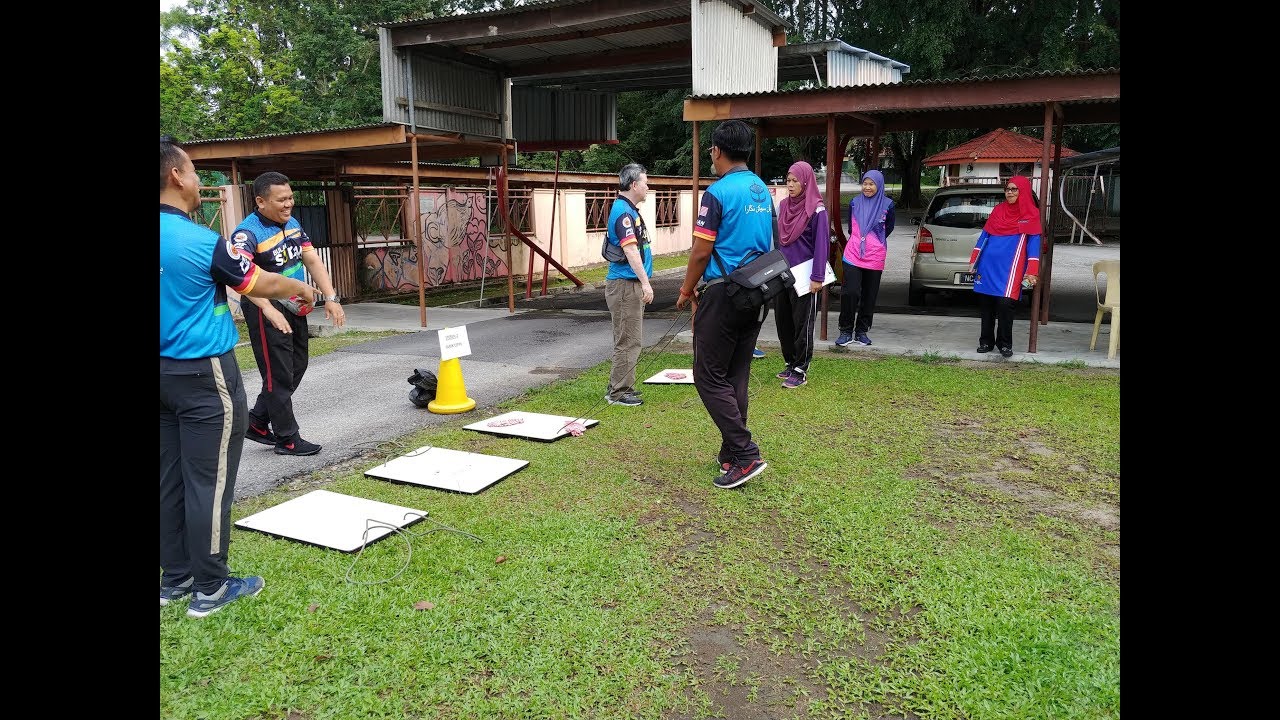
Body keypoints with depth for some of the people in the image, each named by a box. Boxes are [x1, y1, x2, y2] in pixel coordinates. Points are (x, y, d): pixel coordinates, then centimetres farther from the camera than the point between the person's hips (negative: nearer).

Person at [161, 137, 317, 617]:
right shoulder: (201, 241, -18)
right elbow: (260, 285, -7)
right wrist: (300, 289, 12)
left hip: (167, 372, 8)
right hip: (205, 376, -8)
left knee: (171, 479, 14)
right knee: (209, 481, 1)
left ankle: (175, 579, 25)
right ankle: (210, 588, 11)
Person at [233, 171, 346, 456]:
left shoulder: (293, 223, 5)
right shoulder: (248, 233, -21)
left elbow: (313, 261, 6)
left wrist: (330, 298, -4)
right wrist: (269, 310, -47)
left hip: (295, 307, 9)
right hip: (267, 309, -8)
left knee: (297, 368, 17)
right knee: (279, 374, 0)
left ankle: (257, 422, 31)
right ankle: (287, 440, 13)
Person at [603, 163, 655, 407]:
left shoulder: (629, 210, 16)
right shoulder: (623, 212, -16)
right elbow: (630, 250, -24)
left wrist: (643, 282, 23)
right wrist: (645, 282, -26)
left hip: (631, 285, 11)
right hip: (625, 284, -11)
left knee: (631, 339, 16)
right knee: (628, 341, -6)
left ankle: (623, 387, 25)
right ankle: (618, 393, 1)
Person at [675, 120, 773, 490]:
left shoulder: (718, 192, -13)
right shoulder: (763, 191, 11)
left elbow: (701, 252, -14)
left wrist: (687, 291, 2)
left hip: (723, 294, -8)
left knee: (710, 378, -1)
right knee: (736, 377, 13)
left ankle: (746, 454, -7)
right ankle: (731, 454, 19)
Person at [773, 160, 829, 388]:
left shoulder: (816, 210, -10)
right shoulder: (783, 205, 8)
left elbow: (821, 244, -11)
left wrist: (817, 277, -15)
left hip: (803, 277, -6)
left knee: (802, 323, 0)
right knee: (782, 321, 11)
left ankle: (800, 371, 7)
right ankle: (790, 363, 25)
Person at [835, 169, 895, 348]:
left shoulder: (887, 204, 0)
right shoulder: (854, 203, 4)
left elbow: (889, 227, 15)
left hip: (875, 258, 0)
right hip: (853, 254, 0)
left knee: (869, 296, 7)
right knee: (849, 292, -11)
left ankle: (861, 331, 18)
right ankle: (846, 331, 0)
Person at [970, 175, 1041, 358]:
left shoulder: (1031, 215, 3)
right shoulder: (998, 210, 13)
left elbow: (1034, 244, -1)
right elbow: (984, 235, 15)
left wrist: (1032, 272, -9)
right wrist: (974, 260, 9)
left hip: (1009, 269, -4)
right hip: (987, 265, 4)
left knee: (1004, 304, -9)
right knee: (986, 304, 6)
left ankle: (1005, 344, 6)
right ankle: (986, 341, 18)